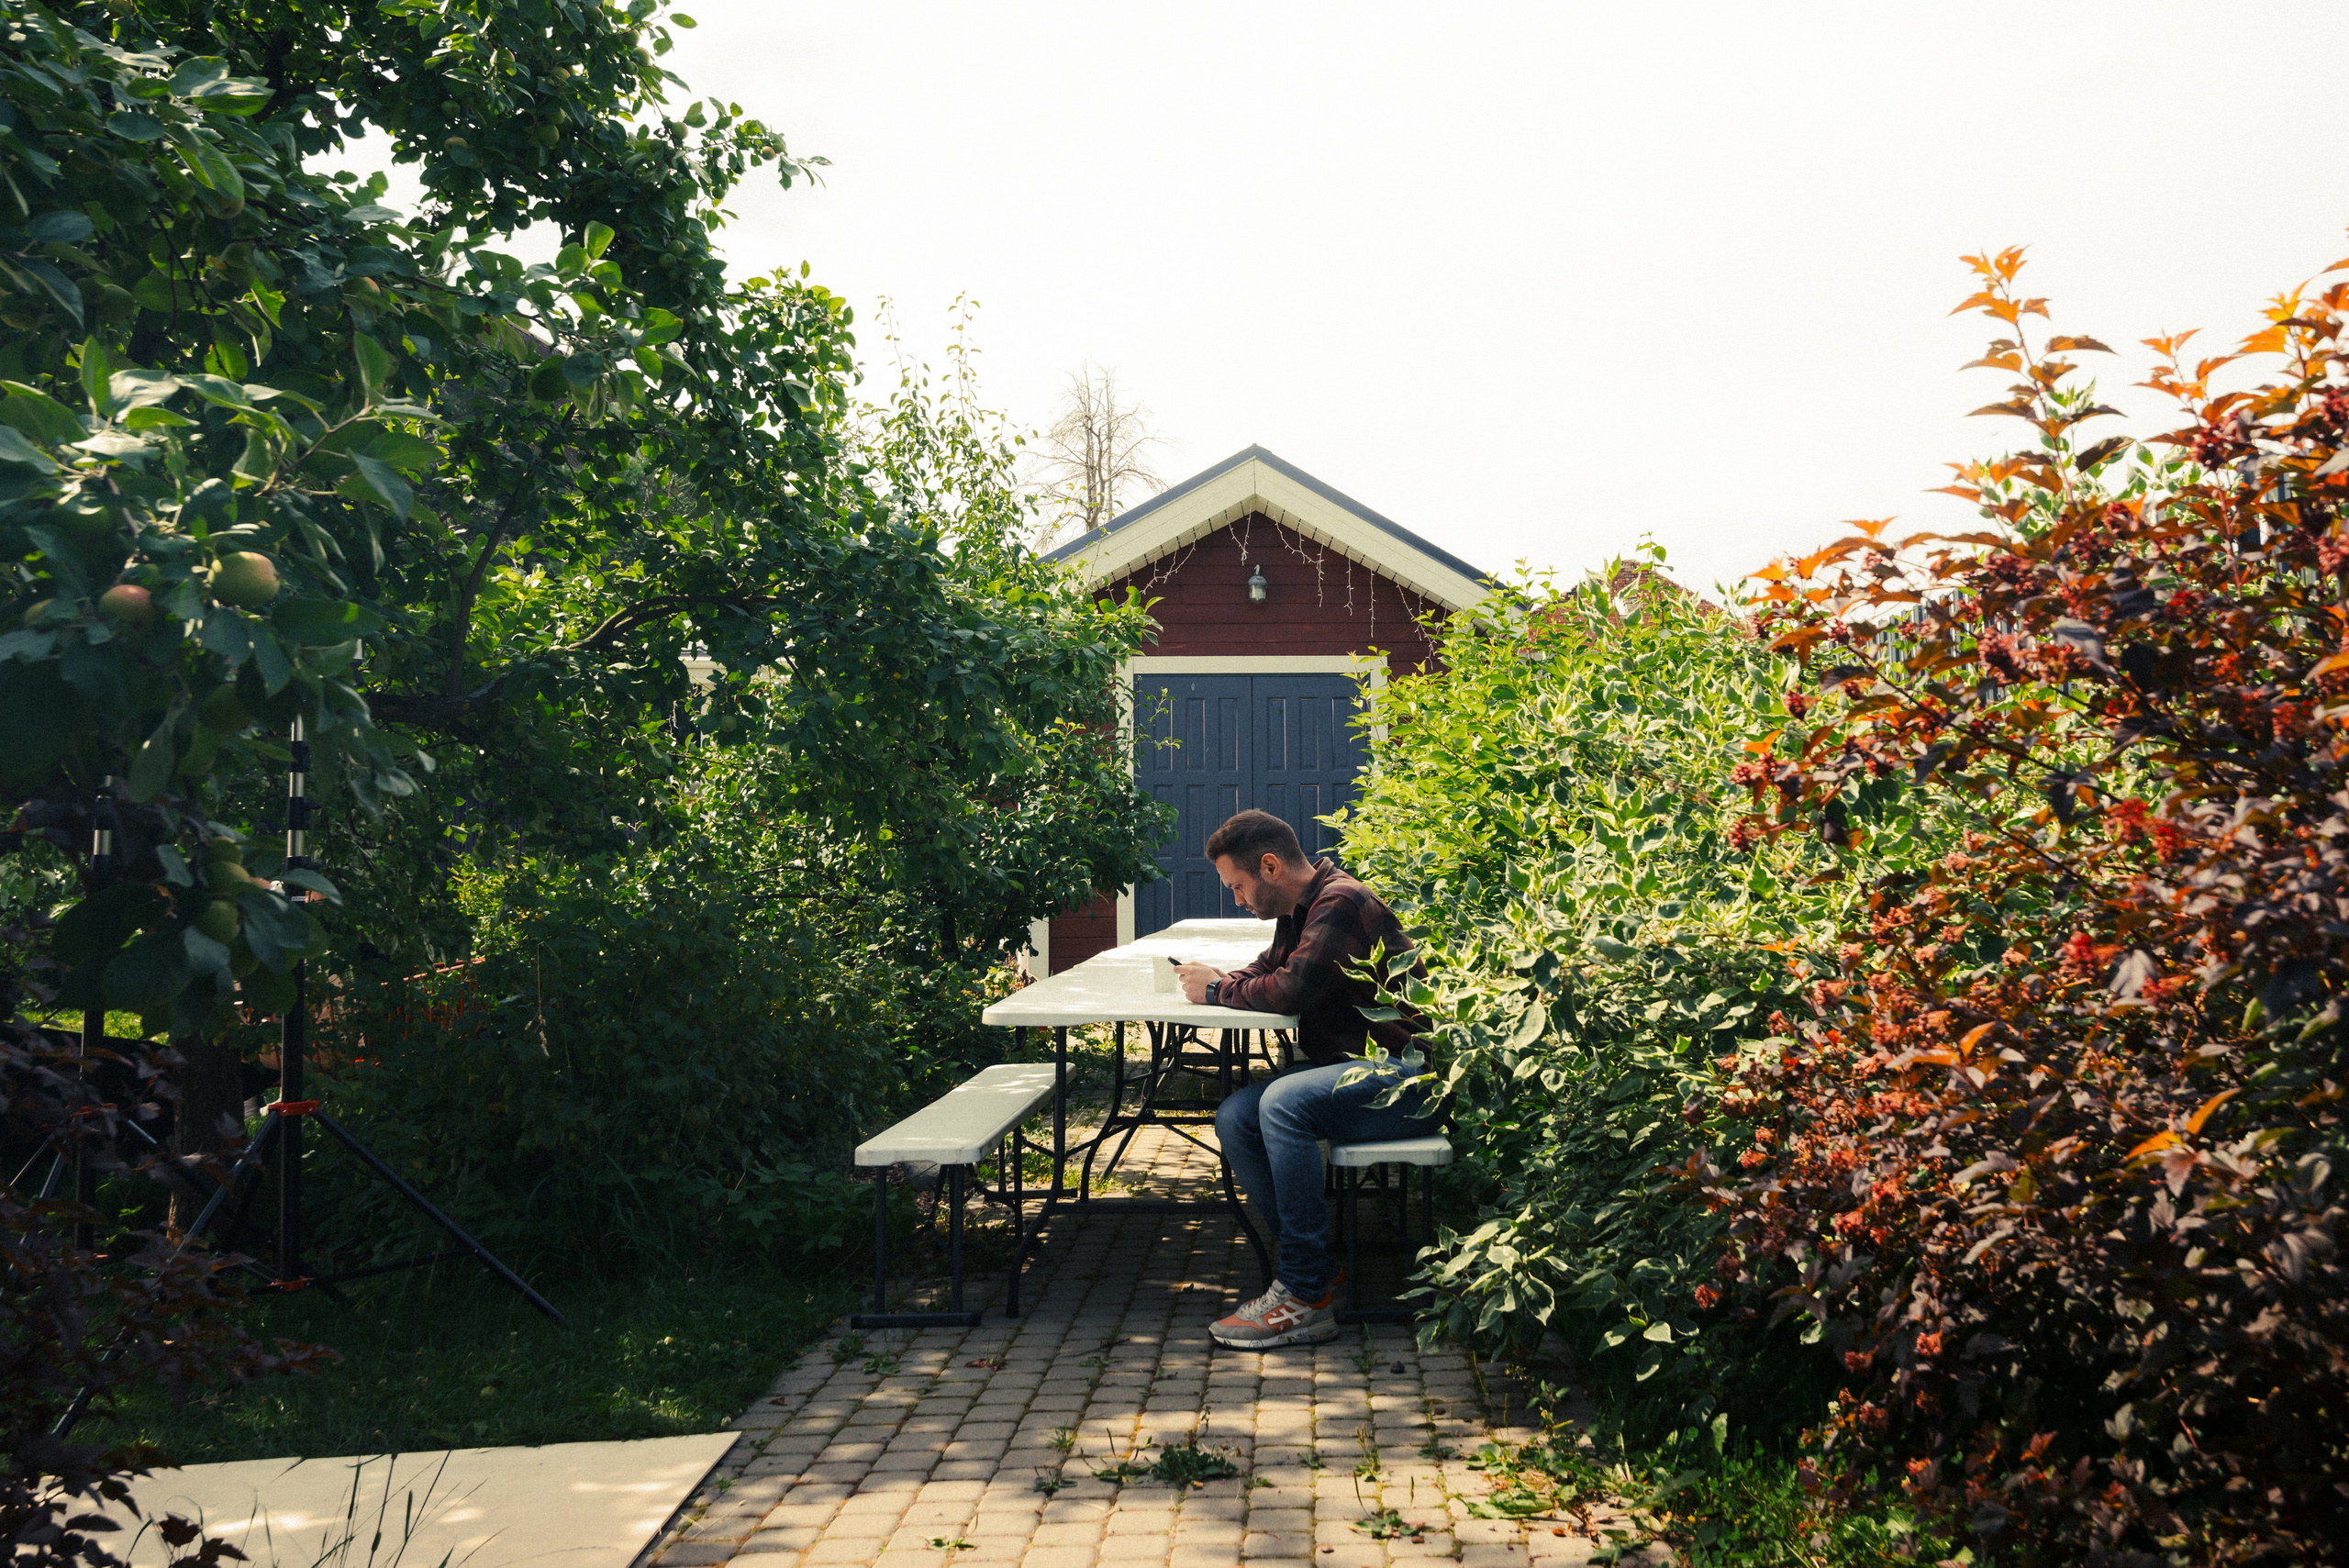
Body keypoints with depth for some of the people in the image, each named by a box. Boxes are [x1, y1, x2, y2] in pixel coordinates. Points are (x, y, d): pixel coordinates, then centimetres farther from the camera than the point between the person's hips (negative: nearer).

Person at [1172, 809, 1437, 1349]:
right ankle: (1320, 1267, -3)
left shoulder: (1341, 903, -17)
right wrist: (1222, 980, 7)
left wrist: (1220, 992, -6)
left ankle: (1306, 1297, -24)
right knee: (1234, 1118, -6)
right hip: (1349, 1068, 10)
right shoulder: (1299, 910, 14)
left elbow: (1291, 989, -24)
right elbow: (1269, 966, 30)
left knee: (1283, 1102, -31)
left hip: (1405, 1079, -10)